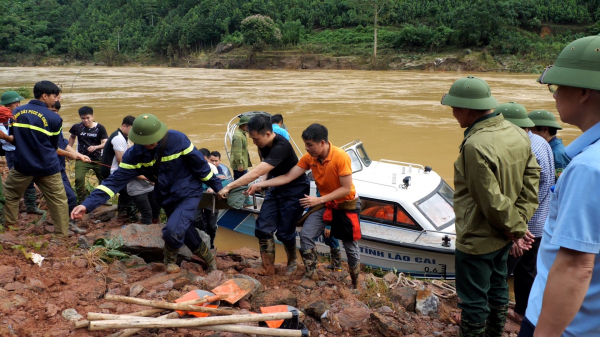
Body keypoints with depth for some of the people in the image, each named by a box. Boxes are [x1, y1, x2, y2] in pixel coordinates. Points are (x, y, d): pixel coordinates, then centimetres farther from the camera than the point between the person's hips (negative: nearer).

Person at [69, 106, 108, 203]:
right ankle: (82, 201, -2)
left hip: (97, 158, 0)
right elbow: (72, 137, 18)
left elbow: (105, 143, -14)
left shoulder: (100, 128, -9)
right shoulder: (77, 127, -4)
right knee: (79, 179, -18)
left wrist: (95, 147, -32)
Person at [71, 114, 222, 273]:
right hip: (167, 198, 5)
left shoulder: (177, 140, -24)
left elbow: (199, 163, -13)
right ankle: (208, 257, 49)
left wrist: (217, 186, -3)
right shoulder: (134, 154, -14)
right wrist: (88, 204, -26)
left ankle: (170, 259, 9)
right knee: (182, 231, 19)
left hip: (189, 193, -5)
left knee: (172, 231, -25)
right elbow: (116, 180, -16)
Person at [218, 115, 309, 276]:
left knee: (284, 232, -3)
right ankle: (268, 269, 10)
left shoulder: (281, 147, -33)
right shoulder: (264, 145, -6)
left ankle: (293, 261, 27)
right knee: (263, 228, -2)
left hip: (294, 190, -7)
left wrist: (229, 187, -38)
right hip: (276, 188, 8)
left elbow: (256, 172, -39)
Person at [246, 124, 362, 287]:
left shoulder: (341, 157, -28)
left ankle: (355, 285, 27)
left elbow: (346, 188, -25)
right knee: (305, 236, -7)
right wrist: (260, 184, -19)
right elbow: (288, 177, -11)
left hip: (346, 204, -5)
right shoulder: (309, 158, -12)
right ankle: (312, 277, 9)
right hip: (324, 203, 5)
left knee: (350, 246, 7)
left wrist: (318, 200, -27)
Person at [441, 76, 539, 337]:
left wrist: (516, 228, -11)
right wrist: (520, 221, -4)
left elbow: (492, 202, -26)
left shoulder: (476, 145, -29)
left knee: (474, 300, 8)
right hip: (503, 236, 9)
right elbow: (531, 177, -1)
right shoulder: (518, 134, -3)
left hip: (477, 239, -9)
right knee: (497, 288, 25)